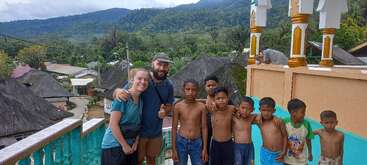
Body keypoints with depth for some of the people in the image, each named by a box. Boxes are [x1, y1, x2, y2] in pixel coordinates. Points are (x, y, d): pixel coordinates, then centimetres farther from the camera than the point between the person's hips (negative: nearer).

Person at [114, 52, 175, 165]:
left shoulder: (169, 86, -4)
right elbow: (124, 90, -12)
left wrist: (165, 111, -16)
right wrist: (118, 91, -36)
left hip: (156, 132, 4)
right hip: (138, 131, -4)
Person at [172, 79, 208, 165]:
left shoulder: (201, 107, -6)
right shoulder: (178, 106, -7)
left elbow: (204, 127, -1)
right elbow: (174, 128, -2)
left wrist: (205, 148, -1)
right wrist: (173, 149, -3)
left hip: (196, 143, 0)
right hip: (181, 142, 0)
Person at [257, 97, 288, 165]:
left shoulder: (278, 121, -13)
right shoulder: (259, 121, -6)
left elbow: (285, 136, -6)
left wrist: (284, 152, -8)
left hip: (278, 154, -2)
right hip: (265, 153, 2)